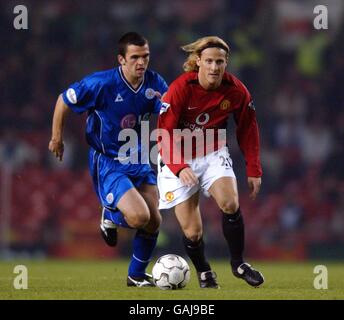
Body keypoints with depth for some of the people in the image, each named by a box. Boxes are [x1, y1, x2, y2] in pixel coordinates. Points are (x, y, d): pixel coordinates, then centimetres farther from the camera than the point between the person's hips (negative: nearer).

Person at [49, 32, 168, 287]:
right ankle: (111, 217, 15)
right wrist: (57, 138, 2)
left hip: (137, 159, 6)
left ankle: (137, 275, 23)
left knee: (154, 221, 1)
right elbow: (64, 101, -6)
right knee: (139, 216, -22)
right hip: (107, 163, -6)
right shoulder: (101, 84, -20)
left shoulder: (155, 84, -7)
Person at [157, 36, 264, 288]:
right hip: (178, 161, -2)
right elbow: (165, 134, -22)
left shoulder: (236, 91, -12)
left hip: (214, 154, 2)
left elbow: (248, 130, 2)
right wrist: (180, 168, -35)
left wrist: (254, 170, 1)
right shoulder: (181, 88, -22)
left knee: (230, 204, -25)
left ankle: (238, 263, -3)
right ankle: (204, 272, 23)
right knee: (192, 232, -7)